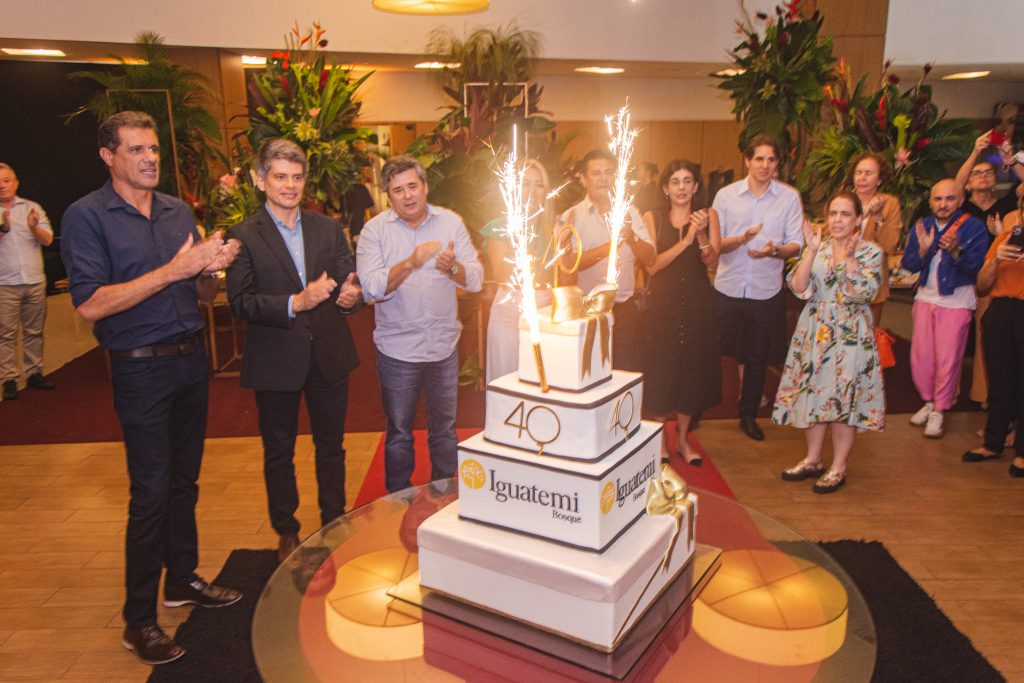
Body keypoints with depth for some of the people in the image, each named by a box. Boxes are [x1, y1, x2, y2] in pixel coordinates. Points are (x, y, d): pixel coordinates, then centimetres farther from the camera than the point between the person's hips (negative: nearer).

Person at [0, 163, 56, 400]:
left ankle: (34, 373, 18)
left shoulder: (32, 208, 8)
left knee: (34, 331, 9)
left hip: (35, 282, 2)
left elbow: (47, 240, -1)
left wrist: (34, 228, -21)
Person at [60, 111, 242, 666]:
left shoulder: (178, 211, 10)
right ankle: (139, 621, 13)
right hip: (141, 368, -6)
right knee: (150, 492, -2)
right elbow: (90, 305, -18)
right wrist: (173, 270, -22)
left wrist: (211, 268, -10)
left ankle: (182, 580, 32)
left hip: (191, 359, 6)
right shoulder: (86, 216, -8)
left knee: (184, 480, 15)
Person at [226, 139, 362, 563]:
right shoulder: (244, 236, -6)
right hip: (276, 361, -3)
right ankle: (286, 533, 33)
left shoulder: (328, 228, 6)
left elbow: (350, 280, 5)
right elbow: (239, 302, -13)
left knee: (331, 445, 15)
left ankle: (335, 524, 34)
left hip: (328, 355, 3)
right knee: (279, 452, 14)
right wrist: (295, 303, -25)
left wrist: (351, 293, -19)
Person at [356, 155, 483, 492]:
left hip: (444, 346, 2)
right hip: (397, 350, -2)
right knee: (399, 432, 14)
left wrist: (453, 268, -26)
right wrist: (411, 262, -29)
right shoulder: (375, 230, -5)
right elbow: (372, 288, -17)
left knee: (444, 429, 16)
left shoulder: (451, 222, 0)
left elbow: (476, 279, -5)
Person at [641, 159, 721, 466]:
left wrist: (701, 235, -21)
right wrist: (685, 240, -16)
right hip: (663, 304, -2)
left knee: (693, 370, 9)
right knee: (660, 371, 0)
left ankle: (682, 438, 25)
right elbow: (651, 265, -9)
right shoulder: (653, 218, 1)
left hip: (698, 305, 2)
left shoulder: (707, 217, 5)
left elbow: (711, 261, -5)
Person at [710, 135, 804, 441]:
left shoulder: (789, 197, 0)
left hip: (766, 291, 1)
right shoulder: (726, 195, 0)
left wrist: (774, 250, -23)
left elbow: (796, 244, -1)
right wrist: (742, 238, -21)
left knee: (757, 357, 12)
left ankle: (749, 415, 30)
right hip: (727, 288, -1)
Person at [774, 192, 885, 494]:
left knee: (845, 397, -1)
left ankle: (838, 467, 13)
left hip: (850, 334, -4)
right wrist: (812, 251, -14)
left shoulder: (871, 252, -3)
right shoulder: (817, 248, 6)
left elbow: (862, 293, -16)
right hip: (815, 331, 4)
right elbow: (799, 288, -7)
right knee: (814, 393, 9)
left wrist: (845, 258, -19)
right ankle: (812, 460, 24)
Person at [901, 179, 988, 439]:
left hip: (956, 302, -4)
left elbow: (975, 267, -17)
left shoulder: (974, 227, -9)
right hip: (926, 297, 4)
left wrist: (956, 251, -35)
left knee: (948, 359, -2)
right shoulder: (923, 226, 4)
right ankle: (928, 401, 26)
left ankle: (938, 411, 12)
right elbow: (908, 264, -3)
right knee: (920, 355, 6)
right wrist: (923, 249, -22)